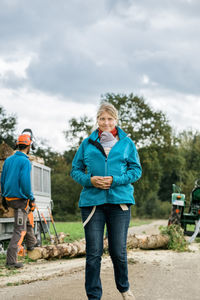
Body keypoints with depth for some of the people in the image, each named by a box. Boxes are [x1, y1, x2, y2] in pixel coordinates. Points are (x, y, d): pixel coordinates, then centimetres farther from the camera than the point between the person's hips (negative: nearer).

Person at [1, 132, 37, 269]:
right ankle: (11, 260, -8)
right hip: (20, 199, -8)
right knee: (19, 230, -4)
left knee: (28, 212, 31)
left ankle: (31, 242, 41)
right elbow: (25, 182, -21)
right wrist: (31, 197, -10)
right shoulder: (25, 161, -14)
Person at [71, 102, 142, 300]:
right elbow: (75, 170, 12)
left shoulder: (126, 143, 10)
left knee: (118, 251, 4)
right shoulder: (87, 143, 10)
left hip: (119, 201, 0)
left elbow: (136, 170, 7)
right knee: (93, 252, -1)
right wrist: (90, 180, -8)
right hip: (92, 201, 0)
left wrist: (114, 180, -9)